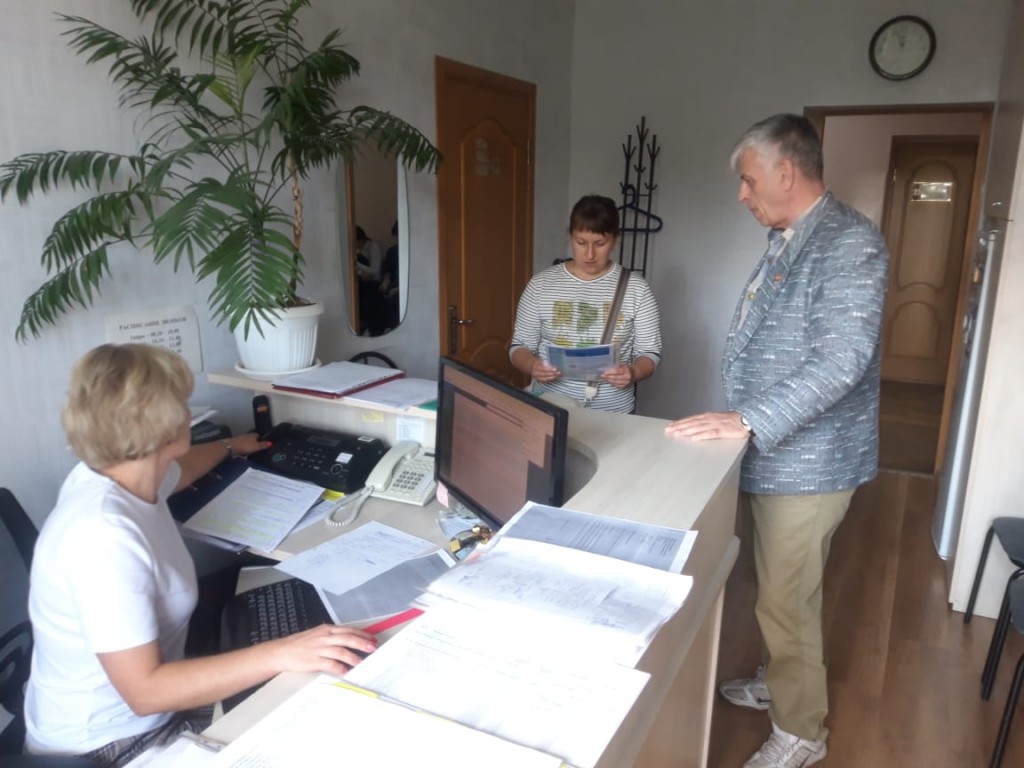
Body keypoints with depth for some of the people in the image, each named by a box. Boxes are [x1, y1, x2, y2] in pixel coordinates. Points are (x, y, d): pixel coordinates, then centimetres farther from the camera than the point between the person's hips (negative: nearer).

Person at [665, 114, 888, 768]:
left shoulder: (850, 243, -19)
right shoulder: (787, 241, 11)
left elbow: (842, 359, -30)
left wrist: (747, 421, -33)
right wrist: (743, 420, 21)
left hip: (809, 461, -9)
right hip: (775, 453, 9)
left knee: (787, 599, 3)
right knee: (779, 589, 22)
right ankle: (778, 683, 42)